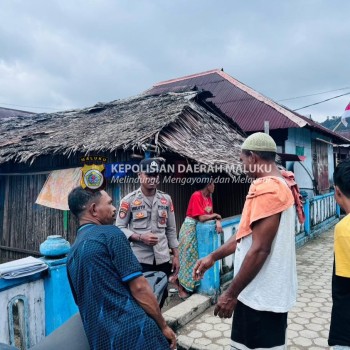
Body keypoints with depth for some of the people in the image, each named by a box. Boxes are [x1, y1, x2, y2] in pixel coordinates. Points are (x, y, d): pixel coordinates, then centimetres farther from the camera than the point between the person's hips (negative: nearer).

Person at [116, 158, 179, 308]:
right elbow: (119, 228, -4)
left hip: (162, 259, 4)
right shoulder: (129, 200, -5)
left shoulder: (166, 199, 6)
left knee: (161, 297, 14)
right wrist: (140, 237, -17)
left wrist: (176, 255, 8)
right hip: (139, 259, -4)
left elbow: (171, 230, 11)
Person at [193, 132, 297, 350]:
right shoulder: (279, 185, 11)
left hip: (262, 296, -10)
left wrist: (231, 294, -19)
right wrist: (213, 257, 12)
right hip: (271, 292, 10)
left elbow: (259, 249, -26)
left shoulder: (265, 189, -22)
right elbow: (247, 234, 14)